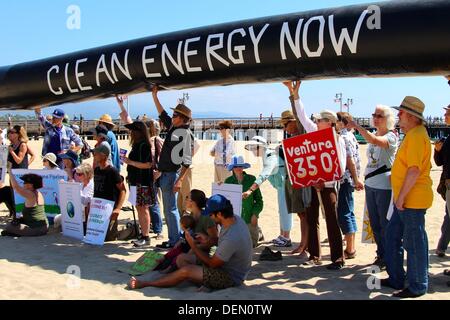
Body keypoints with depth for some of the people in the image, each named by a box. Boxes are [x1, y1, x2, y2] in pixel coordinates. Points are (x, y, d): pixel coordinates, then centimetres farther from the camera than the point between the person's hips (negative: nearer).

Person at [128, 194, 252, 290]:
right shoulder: (235, 219, -6)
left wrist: (193, 246, -12)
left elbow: (212, 264, -21)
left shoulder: (231, 239, -35)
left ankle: (145, 284, -2)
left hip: (231, 278, -9)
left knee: (186, 271, -14)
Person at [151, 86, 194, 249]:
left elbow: (187, 161, -19)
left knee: (171, 209, -5)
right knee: (168, 209, 14)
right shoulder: (173, 127, 11)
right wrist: (154, 96, 30)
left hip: (172, 174, -9)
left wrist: (179, 180, -23)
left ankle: (174, 241, 1)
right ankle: (174, 238, 23)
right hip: (164, 173, 9)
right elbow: (162, 114, 29)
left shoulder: (185, 133, -14)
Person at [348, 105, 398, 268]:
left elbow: (375, 141, -32)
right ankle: (380, 255, 25)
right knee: (375, 224, 13)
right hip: (370, 185, 8)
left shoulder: (391, 136, -10)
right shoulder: (373, 135, 13)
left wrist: (356, 126, -29)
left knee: (385, 224, 0)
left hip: (385, 186, -7)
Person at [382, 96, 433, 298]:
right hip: (405, 199, 11)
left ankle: (417, 287, 11)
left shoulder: (416, 136, -18)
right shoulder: (412, 134, 16)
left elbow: (414, 170, -25)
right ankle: (396, 279, 28)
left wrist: (401, 196, -21)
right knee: (392, 236, 17)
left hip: (412, 199, -11)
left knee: (414, 243, 0)